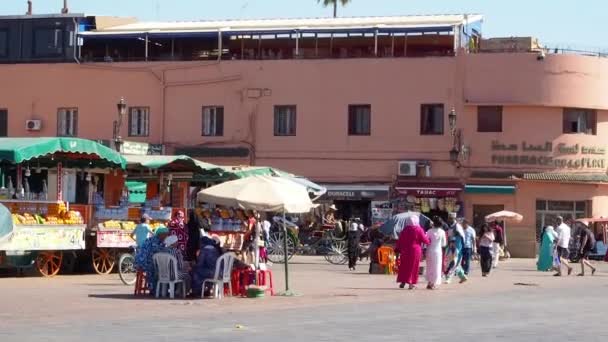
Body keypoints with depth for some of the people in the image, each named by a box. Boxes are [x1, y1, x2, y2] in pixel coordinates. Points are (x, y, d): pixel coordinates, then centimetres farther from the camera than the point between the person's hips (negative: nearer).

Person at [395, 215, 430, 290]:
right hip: (415, 250, -3)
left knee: (404, 266, 11)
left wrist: (397, 249, 14)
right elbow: (424, 240, -8)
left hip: (405, 250, 3)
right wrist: (429, 241, 13)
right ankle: (411, 283, 3)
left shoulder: (405, 230, 3)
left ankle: (403, 281, 10)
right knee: (413, 267, 4)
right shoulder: (419, 230, -8)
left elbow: (400, 240, 6)